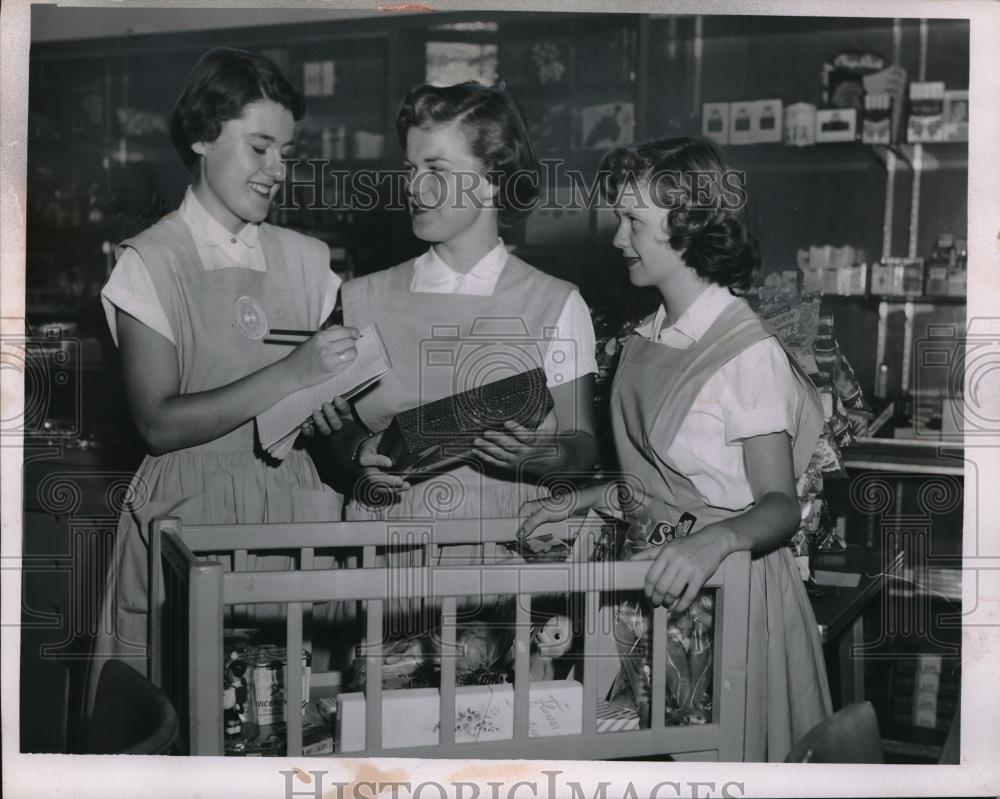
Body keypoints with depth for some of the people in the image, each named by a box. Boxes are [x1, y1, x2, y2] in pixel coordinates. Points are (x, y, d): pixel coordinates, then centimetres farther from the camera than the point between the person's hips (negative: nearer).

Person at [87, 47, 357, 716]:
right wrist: (291, 376, -18)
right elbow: (158, 424, -11)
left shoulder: (306, 260, 9)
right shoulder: (151, 263, -3)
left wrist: (335, 406, -11)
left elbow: (334, 395, 12)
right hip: (190, 511, -3)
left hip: (295, 508, 3)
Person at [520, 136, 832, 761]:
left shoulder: (749, 353, -19)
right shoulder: (649, 339, 6)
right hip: (655, 569, 7)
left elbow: (779, 506, -21)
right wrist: (580, 501, 9)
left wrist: (714, 539, -39)